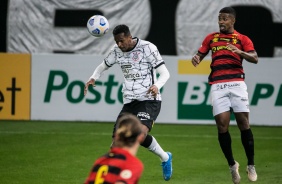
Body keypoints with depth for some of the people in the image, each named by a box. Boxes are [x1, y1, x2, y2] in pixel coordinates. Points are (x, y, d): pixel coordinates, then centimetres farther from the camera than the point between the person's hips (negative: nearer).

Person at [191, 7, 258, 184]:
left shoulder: (242, 39, 9)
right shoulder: (211, 38, 17)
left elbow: (255, 59, -3)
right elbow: (200, 54, 18)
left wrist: (240, 52, -22)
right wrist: (196, 58, -6)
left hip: (237, 83, -2)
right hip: (218, 85, 2)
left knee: (243, 123, -7)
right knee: (222, 125, -7)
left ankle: (251, 165, 3)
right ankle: (232, 165, 8)